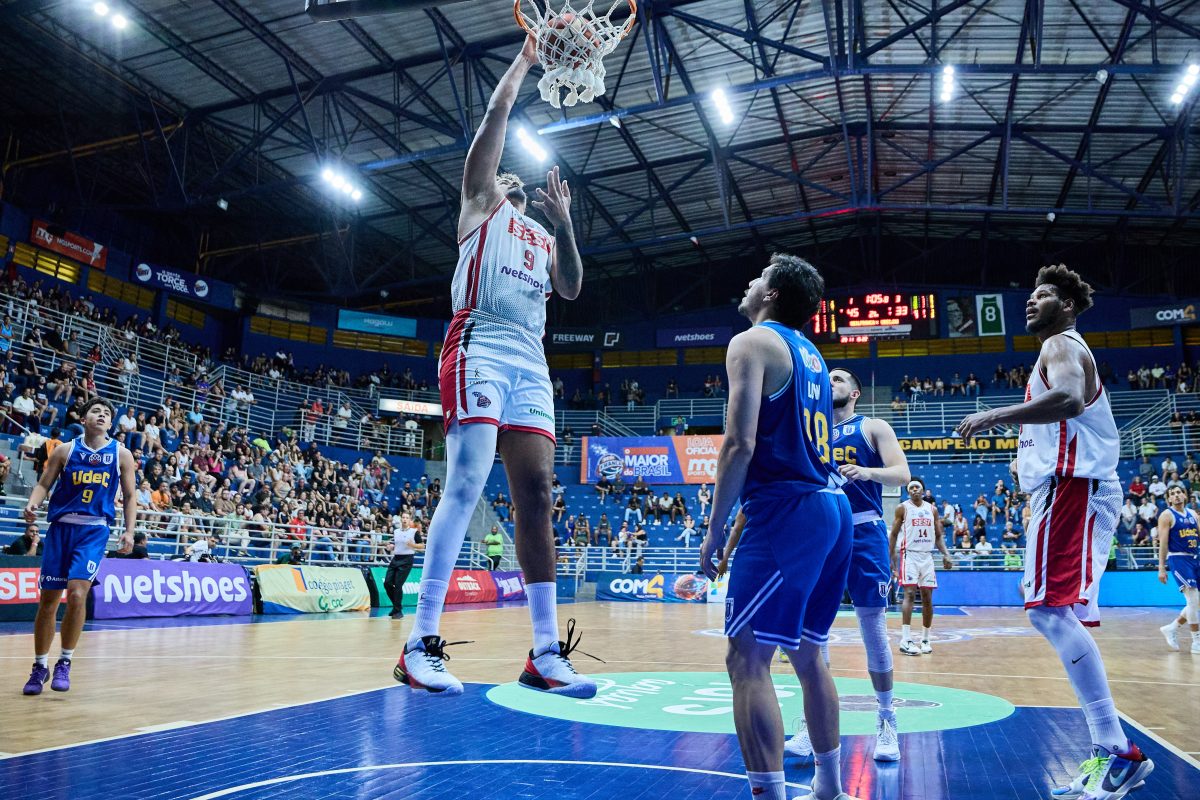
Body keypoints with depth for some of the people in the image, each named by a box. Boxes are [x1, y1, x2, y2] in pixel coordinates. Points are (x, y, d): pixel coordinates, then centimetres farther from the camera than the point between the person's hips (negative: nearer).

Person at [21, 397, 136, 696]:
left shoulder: (121, 454, 5)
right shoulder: (65, 450, 6)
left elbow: (130, 495, 7)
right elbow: (44, 484, 7)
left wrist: (129, 531, -3)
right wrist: (33, 503, -15)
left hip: (94, 530, -1)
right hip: (61, 526, 1)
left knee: (77, 594, -18)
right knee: (48, 601, 5)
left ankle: (65, 663, -1)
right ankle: (40, 666, 21)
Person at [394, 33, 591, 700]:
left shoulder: (543, 236, 31)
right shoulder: (480, 204, 17)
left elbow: (571, 289, 16)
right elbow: (496, 113, 12)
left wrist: (564, 221, 11)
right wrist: (525, 58, 22)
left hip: (531, 360, 6)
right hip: (480, 347, -6)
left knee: (536, 495, -1)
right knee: (466, 486, -17)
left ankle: (546, 654, 1)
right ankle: (421, 645, -15)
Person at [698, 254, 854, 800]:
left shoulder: (752, 342, -5)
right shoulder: (809, 353, 21)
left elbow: (740, 444, -16)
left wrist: (715, 531, -11)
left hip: (789, 511, -9)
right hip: (832, 509, 9)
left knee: (747, 659, -9)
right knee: (806, 653, 19)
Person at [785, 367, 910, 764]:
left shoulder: (873, 428, 6)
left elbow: (902, 474, -7)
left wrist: (867, 472, -25)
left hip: (864, 533, -3)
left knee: (872, 623, -2)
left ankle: (886, 720, 13)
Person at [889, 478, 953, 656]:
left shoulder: (932, 509, 11)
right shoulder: (902, 508, -1)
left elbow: (938, 536, 14)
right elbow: (893, 535, 0)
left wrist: (945, 554, -1)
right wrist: (890, 559, -6)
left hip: (927, 556, 4)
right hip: (909, 555, -4)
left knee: (927, 598, 5)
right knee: (909, 594, -15)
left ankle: (925, 639, 15)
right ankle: (905, 640, -19)